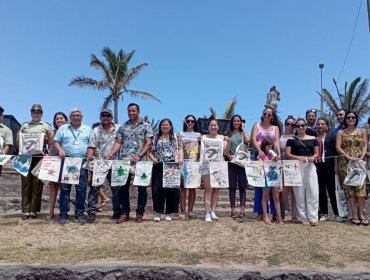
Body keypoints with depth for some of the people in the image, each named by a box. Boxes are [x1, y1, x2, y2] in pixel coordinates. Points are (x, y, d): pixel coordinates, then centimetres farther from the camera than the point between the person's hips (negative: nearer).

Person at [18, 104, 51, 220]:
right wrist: (20, 139, -2)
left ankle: (33, 210, 2)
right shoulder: (24, 126, 18)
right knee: (26, 182, -1)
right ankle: (25, 210, 2)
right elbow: (18, 140, 19)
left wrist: (46, 139, -11)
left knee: (37, 183, -3)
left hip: (40, 157, -2)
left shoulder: (46, 126, 12)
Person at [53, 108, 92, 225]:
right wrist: (60, 149, -10)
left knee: (81, 189, -1)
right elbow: (56, 142, 9)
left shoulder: (88, 129, 15)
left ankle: (79, 214, 7)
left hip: (82, 163, 1)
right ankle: (63, 215, 5)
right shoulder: (63, 128, 13)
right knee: (64, 188, -1)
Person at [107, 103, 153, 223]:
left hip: (140, 161, -2)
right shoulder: (123, 127, 14)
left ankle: (140, 213, 13)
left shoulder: (146, 126, 5)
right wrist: (111, 153, -8)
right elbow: (118, 143, 10)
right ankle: (124, 213, 13)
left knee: (142, 187, 2)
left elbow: (148, 143, -4)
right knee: (123, 187, 3)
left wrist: (139, 156, -17)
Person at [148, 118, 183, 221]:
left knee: (172, 189, 0)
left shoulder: (175, 138, 14)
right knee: (157, 189, -5)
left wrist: (181, 158, -6)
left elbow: (180, 149, 11)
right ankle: (157, 212, 3)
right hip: (159, 166, 0)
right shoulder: (156, 138, 13)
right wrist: (153, 158, -10)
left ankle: (169, 213, 10)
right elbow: (150, 151, 9)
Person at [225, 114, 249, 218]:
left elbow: (247, 140, -10)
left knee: (242, 186, -1)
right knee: (232, 186, 0)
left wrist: (243, 129, 1)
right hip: (231, 162, 0)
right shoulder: (228, 134, 12)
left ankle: (242, 210, 0)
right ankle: (233, 210, 3)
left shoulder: (243, 133, 13)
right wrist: (228, 155, -12)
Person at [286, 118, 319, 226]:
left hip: (310, 166, 1)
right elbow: (287, 154, 0)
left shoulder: (313, 139, 12)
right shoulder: (291, 140, 7)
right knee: (299, 193, 1)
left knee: (313, 192, -5)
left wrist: (312, 157, -13)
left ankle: (313, 217, 2)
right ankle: (303, 218, 8)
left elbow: (317, 153, 10)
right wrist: (299, 158, -16)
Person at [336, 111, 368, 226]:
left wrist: (361, 157, -10)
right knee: (349, 187, -6)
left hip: (359, 162, 1)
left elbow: (365, 145, 7)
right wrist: (349, 157, -13)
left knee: (361, 186, -10)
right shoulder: (340, 132, 10)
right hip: (345, 163, -1)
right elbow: (338, 147, 0)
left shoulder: (362, 131, 15)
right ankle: (354, 215, -3)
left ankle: (361, 214, -5)